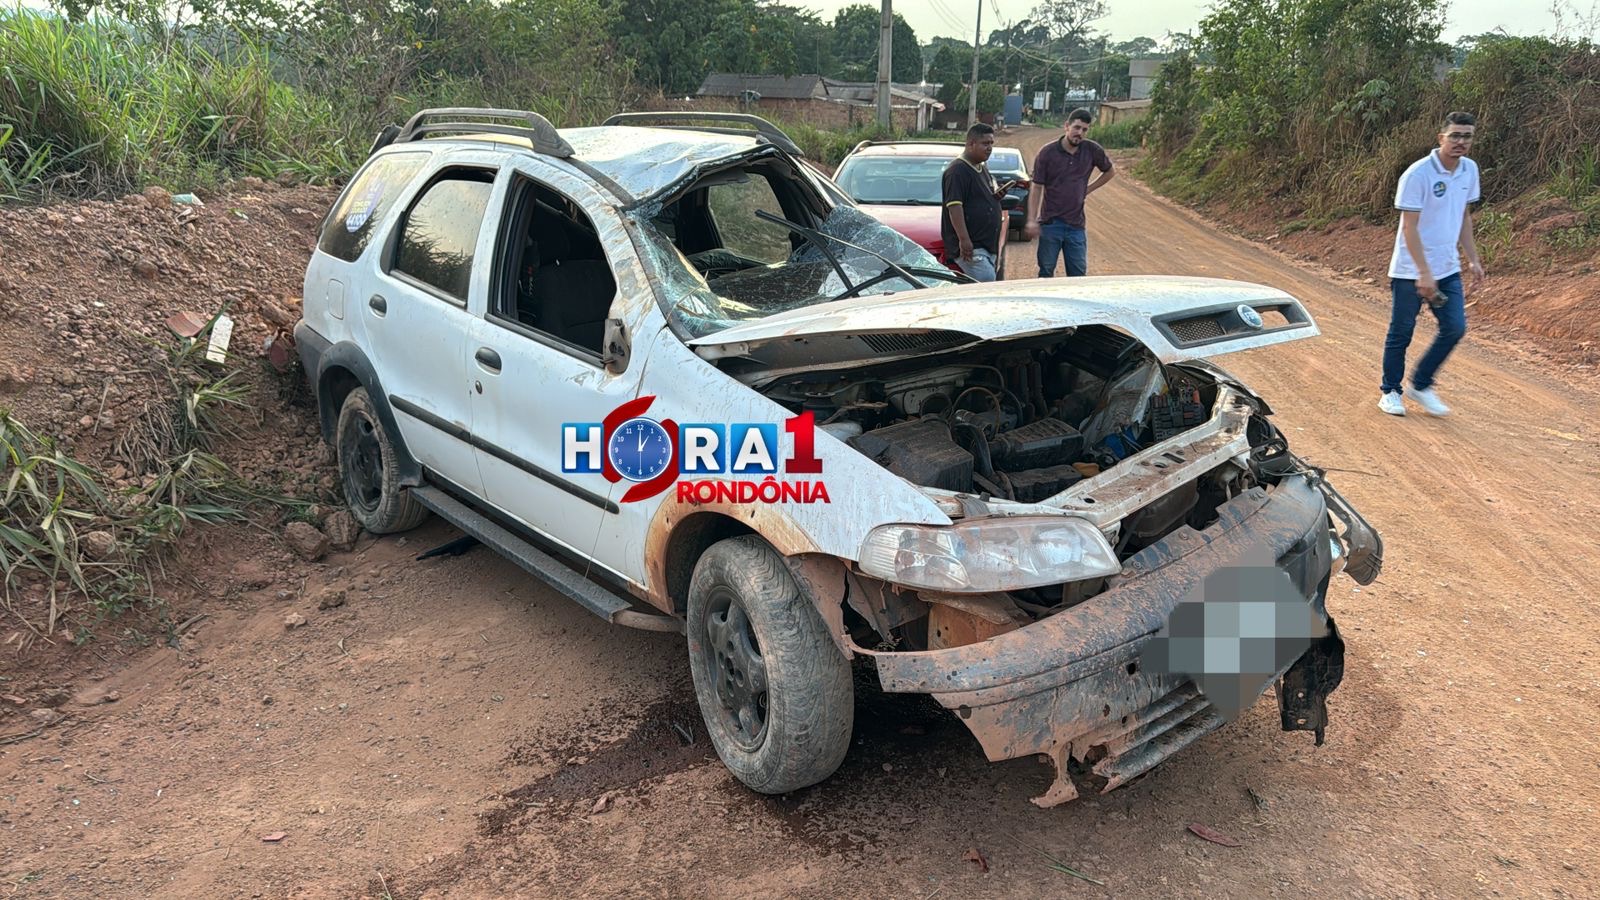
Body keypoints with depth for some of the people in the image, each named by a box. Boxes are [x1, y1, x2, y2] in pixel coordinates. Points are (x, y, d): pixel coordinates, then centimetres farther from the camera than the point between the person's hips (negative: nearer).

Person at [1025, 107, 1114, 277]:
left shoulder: (1092, 150, -1)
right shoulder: (1047, 152, -7)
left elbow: (1110, 171, 17)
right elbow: (1036, 188, -5)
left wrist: (1088, 189, 5)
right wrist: (1032, 220, -12)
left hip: (1076, 224, 2)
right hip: (1050, 223, -2)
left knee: (1078, 274, 5)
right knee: (1046, 272, 6)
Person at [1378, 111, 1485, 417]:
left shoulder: (1469, 170, 5)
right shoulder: (1418, 174, -17)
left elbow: (1464, 216, 17)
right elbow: (1409, 227, -18)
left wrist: (1473, 259, 13)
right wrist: (1424, 273, -22)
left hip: (1448, 269, 6)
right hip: (1410, 271, -6)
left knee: (1455, 328, 1)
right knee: (1401, 333, 4)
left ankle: (1421, 385, 17)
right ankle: (1390, 391, 19)